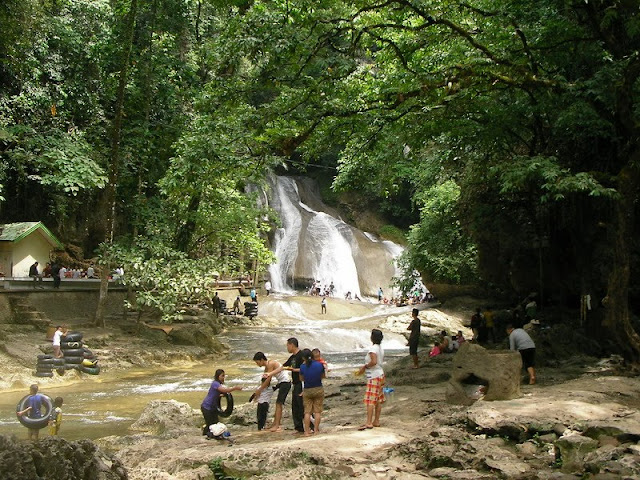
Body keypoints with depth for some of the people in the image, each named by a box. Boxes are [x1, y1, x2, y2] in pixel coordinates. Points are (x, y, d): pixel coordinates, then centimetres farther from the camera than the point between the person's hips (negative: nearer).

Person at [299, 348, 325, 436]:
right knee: (317, 411, 8)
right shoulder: (320, 365, -10)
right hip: (319, 389, 1)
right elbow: (323, 376, 4)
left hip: (307, 391, 0)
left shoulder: (303, 367, -13)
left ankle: (307, 431, 7)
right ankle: (316, 429, 9)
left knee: (307, 411, 8)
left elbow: (301, 379, 1)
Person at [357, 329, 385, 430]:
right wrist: (365, 367, 17)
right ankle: (376, 421, 18)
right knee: (378, 400, 12)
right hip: (380, 374, 10)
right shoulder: (380, 348, 10)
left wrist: (365, 367, -14)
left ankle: (369, 423, -13)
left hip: (374, 377, -10)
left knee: (370, 401, -10)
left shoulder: (373, 348, -18)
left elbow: (374, 361, -29)